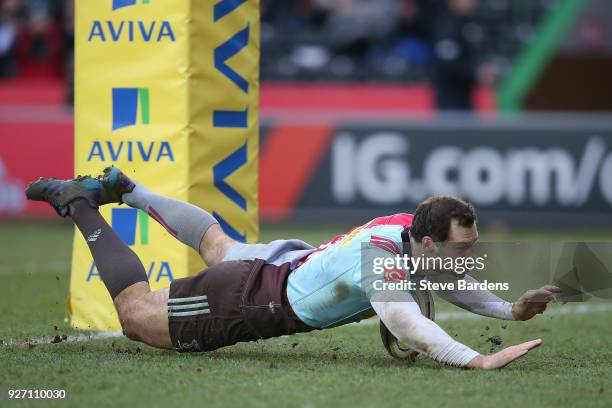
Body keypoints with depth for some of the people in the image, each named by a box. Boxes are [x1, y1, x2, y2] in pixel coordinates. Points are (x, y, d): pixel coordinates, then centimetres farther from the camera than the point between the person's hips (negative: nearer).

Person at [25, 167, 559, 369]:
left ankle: (123, 189, 55)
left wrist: (513, 310, -11)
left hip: (288, 261, 8)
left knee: (220, 248, 40)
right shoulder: (380, 252, -42)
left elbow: (457, 285, 4)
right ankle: (81, 205, 23)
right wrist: (478, 361, -63)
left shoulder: (423, 236, -16)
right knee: (135, 314, 10)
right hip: (254, 301, -8)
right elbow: (403, 324, -57)